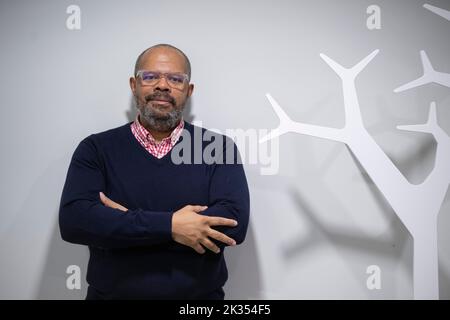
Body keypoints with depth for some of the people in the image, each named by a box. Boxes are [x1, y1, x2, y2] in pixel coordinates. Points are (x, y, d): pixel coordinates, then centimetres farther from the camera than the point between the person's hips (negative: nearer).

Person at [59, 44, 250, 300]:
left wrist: (120, 224, -13)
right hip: (112, 294, 1)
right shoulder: (96, 149, 2)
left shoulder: (219, 147, -1)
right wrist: (170, 225, -19)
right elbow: (74, 220, -10)